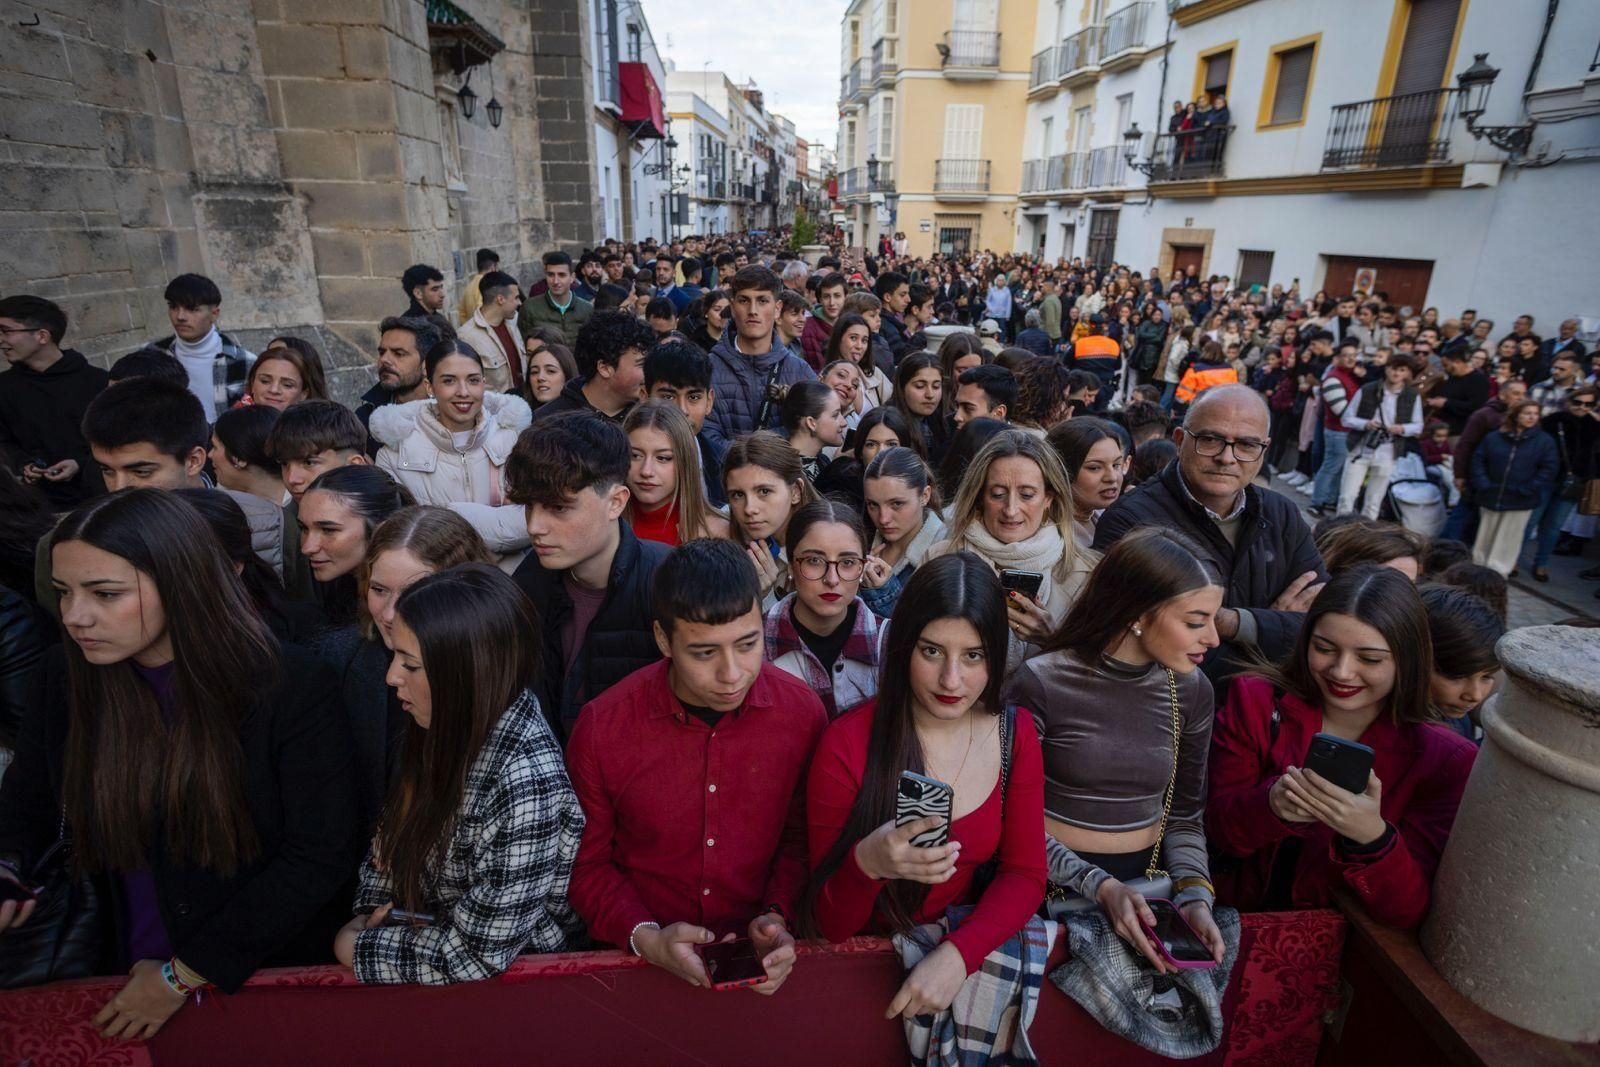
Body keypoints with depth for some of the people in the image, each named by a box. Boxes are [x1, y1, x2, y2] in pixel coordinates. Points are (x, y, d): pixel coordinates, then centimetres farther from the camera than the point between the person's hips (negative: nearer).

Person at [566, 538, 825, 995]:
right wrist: (644, 937, -13)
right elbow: (586, 863, 1)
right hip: (643, 961, -1)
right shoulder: (601, 729, -11)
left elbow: (801, 841, 5)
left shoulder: (803, 714, -9)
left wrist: (777, 917, -11)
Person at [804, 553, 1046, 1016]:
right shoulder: (846, 744, -14)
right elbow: (828, 924, -9)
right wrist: (866, 865, -32)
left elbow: (1026, 874, -1)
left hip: (972, 953, 3)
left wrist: (958, 953, -19)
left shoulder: (1015, 732, -2)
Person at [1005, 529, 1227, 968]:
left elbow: (1184, 813, 8)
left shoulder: (1192, 690, 0)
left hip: (1151, 885, 5)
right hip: (1055, 884, -4)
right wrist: (1099, 886, -21)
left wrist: (1195, 893, -8)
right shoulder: (1042, 683, -15)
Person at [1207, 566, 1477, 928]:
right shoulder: (1255, 700, -5)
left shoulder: (1444, 761, -5)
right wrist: (1271, 806, -23)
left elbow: (1411, 911, -9)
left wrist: (1371, 836, -27)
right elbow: (1216, 831, -4)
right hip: (1231, 919, -2)